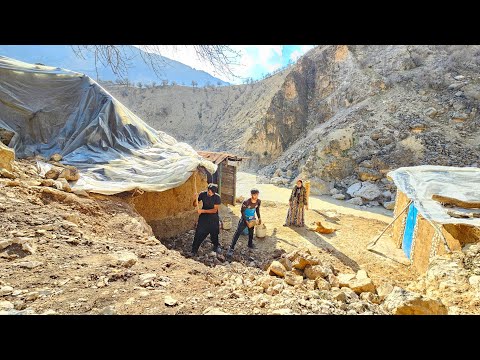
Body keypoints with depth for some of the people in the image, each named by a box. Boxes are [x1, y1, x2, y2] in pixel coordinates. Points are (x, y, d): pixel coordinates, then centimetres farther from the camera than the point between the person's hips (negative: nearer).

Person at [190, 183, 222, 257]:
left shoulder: (217, 197, -17)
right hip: (203, 218, 1)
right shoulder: (202, 194, -12)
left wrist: (203, 211, -27)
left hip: (213, 219, -1)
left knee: (214, 234, 16)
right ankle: (194, 251, 9)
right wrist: (195, 199, -27)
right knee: (199, 234, -3)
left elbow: (215, 210, -20)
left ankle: (216, 246, 44)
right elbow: (194, 205, -5)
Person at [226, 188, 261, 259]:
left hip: (252, 219, 5)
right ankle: (231, 248, -8)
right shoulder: (246, 202, -28)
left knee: (251, 232, 22)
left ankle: (250, 244, 47)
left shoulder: (259, 201, -12)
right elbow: (242, 211, -18)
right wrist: (246, 221, -19)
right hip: (244, 219, -5)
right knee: (237, 233, -10)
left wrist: (259, 218, 9)